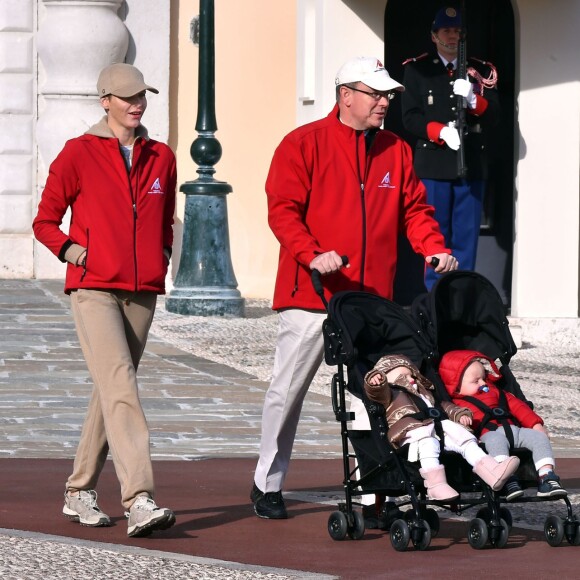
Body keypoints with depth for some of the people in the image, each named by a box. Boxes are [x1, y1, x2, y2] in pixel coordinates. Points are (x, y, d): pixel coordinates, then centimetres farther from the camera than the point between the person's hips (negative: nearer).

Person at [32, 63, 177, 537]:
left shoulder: (161, 158, 13)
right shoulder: (79, 154, 0)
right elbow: (45, 221, 7)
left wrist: (163, 254, 10)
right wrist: (72, 250, -8)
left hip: (142, 293, 5)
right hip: (93, 289, -5)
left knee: (111, 391, 10)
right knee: (119, 385, -18)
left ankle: (80, 492, 23)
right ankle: (139, 500, -27)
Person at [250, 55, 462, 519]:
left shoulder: (396, 151, 14)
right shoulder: (303, 144, -1)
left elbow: (415, 209, 15)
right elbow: (282, 209, -7)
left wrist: (434, 247, -5)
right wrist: (311, 255, -22)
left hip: (372, 299, 4)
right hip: (310, 294, -4)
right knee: (288, 390, 2)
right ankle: (268, 484, 13)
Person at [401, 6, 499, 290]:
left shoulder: (481, 71, 12)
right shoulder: (417, 69, 6)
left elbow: (493, 115, 6)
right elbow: (410, 118, 0)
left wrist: (474, 100, -15)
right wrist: (440, 131, -18)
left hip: (472, 163, 2)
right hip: (434, 163, -2)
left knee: (466, 236, 3)